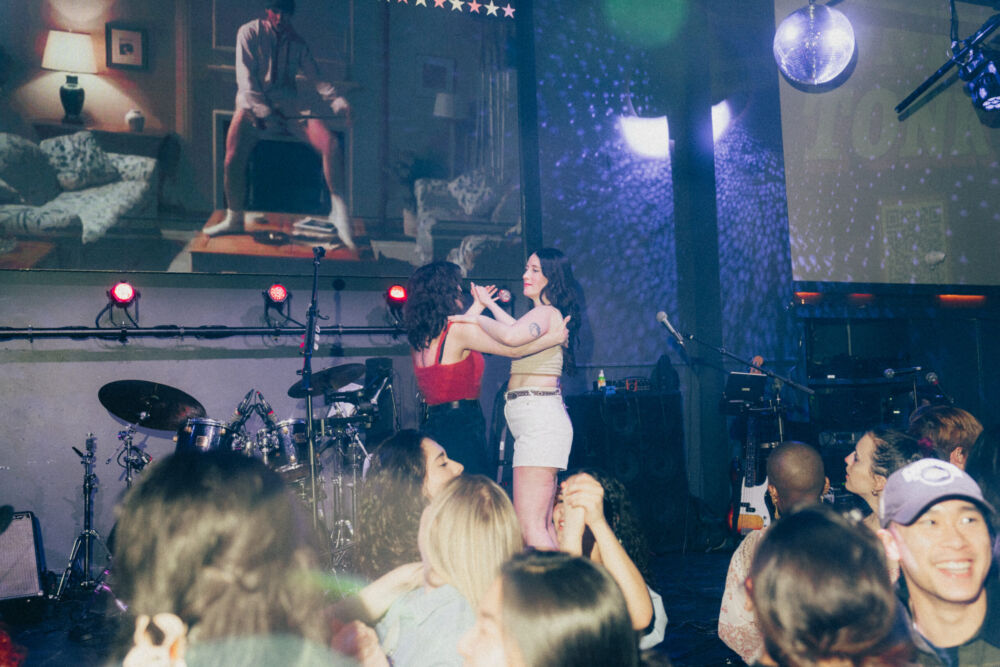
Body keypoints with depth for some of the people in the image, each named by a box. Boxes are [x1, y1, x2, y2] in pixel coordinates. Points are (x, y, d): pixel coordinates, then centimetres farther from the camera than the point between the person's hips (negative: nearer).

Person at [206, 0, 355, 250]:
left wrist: (336, 99, -14)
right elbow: (246, 77, -5)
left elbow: (315, 77, 6)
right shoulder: (249, 32, 3)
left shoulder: (296, 42, 13)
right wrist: (263, 111, -19)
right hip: (254, 104, -1)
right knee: (233, 159, -18)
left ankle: (338, 211, -12)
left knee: (331, 144, -21)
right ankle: (234, 219, 4)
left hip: (288, 105, 2)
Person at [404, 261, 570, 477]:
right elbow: (514, 349, -9)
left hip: (432, 425, 8)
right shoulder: (460, 330, -13)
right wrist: (554, 337, 6)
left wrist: (478, 305, 41)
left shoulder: (418, 337, 9)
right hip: (461, 427, -8)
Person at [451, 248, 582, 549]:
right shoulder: (548, 314, 21)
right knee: (544, 524, 11)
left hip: (540, 417, -11)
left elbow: (511, 336, -30)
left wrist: (478, 319, -15)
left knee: (530, 525, -16)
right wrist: (489, 304, 38)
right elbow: (520, 331, 38)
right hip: (539, 418, 11)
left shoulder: (546, 312, -11)